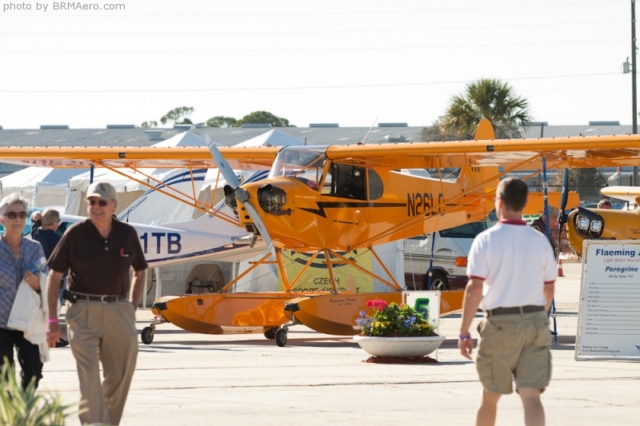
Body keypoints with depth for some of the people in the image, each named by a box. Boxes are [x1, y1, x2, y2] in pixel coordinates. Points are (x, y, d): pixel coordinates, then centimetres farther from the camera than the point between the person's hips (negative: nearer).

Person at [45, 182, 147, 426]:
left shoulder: (127, 234, 5)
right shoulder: (75, 234, -3)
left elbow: (140, 271, 21)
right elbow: (54, 277, 1)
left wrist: (132, 307, 10)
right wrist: (52, 320, -4)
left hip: (119, 312, 3)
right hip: (84, 312, -3)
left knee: (120, 377, 9)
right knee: (89, 378, -11)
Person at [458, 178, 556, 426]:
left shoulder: (486, 240, -7)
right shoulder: (540, 241, 5)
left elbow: (474, 289, -12)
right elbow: (549, 289, 13)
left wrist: (464, 333, -8)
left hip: (500, 324, -2)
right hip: (535, 323, 2)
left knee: (490, 396, 14)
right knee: (531, 396, -5)